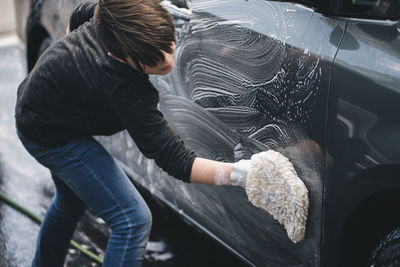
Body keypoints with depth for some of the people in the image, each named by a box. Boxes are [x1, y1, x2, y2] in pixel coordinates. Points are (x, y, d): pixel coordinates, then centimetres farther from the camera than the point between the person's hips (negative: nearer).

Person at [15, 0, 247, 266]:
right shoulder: (125, 89, -40)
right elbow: (174, 159, -37)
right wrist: (243, 175, -46)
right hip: (51, 137, -9)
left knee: (73, 199, 31)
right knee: (133, 219, -14)